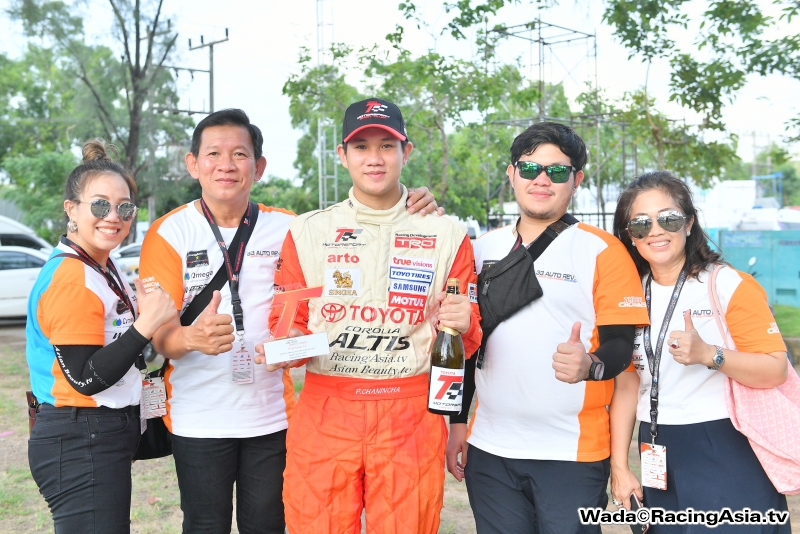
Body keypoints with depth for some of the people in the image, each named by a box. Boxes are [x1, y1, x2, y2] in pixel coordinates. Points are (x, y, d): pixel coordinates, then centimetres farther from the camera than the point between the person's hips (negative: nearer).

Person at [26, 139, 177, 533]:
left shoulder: (102, 270, 12)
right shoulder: (71, 278, -18)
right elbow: (86, 379, -22)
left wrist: (143, 315, 5)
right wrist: (146, 324, -26)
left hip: (102, 440, 10)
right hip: (80, 445, -10)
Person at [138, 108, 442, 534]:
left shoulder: (286, 228, 0)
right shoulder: (168, 234, -5)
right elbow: (157, 334, -10)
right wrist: (192, 338, -34)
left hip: (272, 415, 2)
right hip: (199, 419, -1)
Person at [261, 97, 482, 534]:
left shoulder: (447, 235, 6)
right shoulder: (308, 231, 8)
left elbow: (465, 343, 10)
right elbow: (287, 322, 12)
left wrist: (463, 326, -12)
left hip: (411, 414, 0)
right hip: (324, 412, 1)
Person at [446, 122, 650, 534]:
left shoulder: (603, 251, -4)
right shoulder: (484, 249, 9)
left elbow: (620, 343, -7)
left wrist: (591, 365, -29)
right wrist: (457, 421, 13)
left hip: (572, 453, -4)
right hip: (490, 451, 4)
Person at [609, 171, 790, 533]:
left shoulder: (729, 285, -10)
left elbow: (775, 370, -15)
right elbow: (627, 384, 5)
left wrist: (708, 355, -31)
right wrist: (619, 467, 3)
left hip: (729, 458, -4)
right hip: (659, 461, 5)